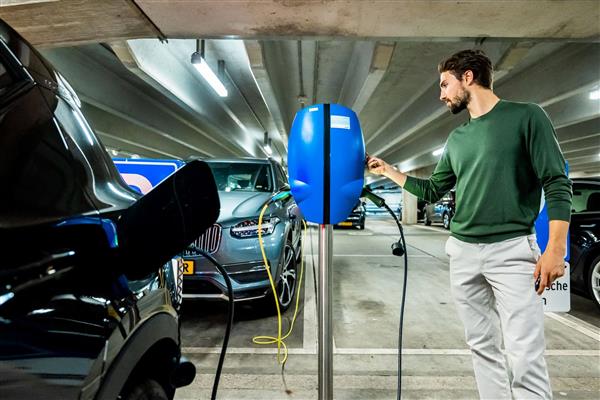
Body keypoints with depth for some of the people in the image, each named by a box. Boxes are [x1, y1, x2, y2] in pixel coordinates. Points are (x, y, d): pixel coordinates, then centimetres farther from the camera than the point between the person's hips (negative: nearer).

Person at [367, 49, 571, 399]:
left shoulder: (526, 116, -1)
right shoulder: (457, 139, 15)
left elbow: (558, 184, -6)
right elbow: (432, 191, 21)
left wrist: (556, 248, -14)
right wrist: (388, 170, 19)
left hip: (511, 249, -5)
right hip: (463, 252, 6)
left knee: (526, 360, -7)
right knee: (483, 348, 11)